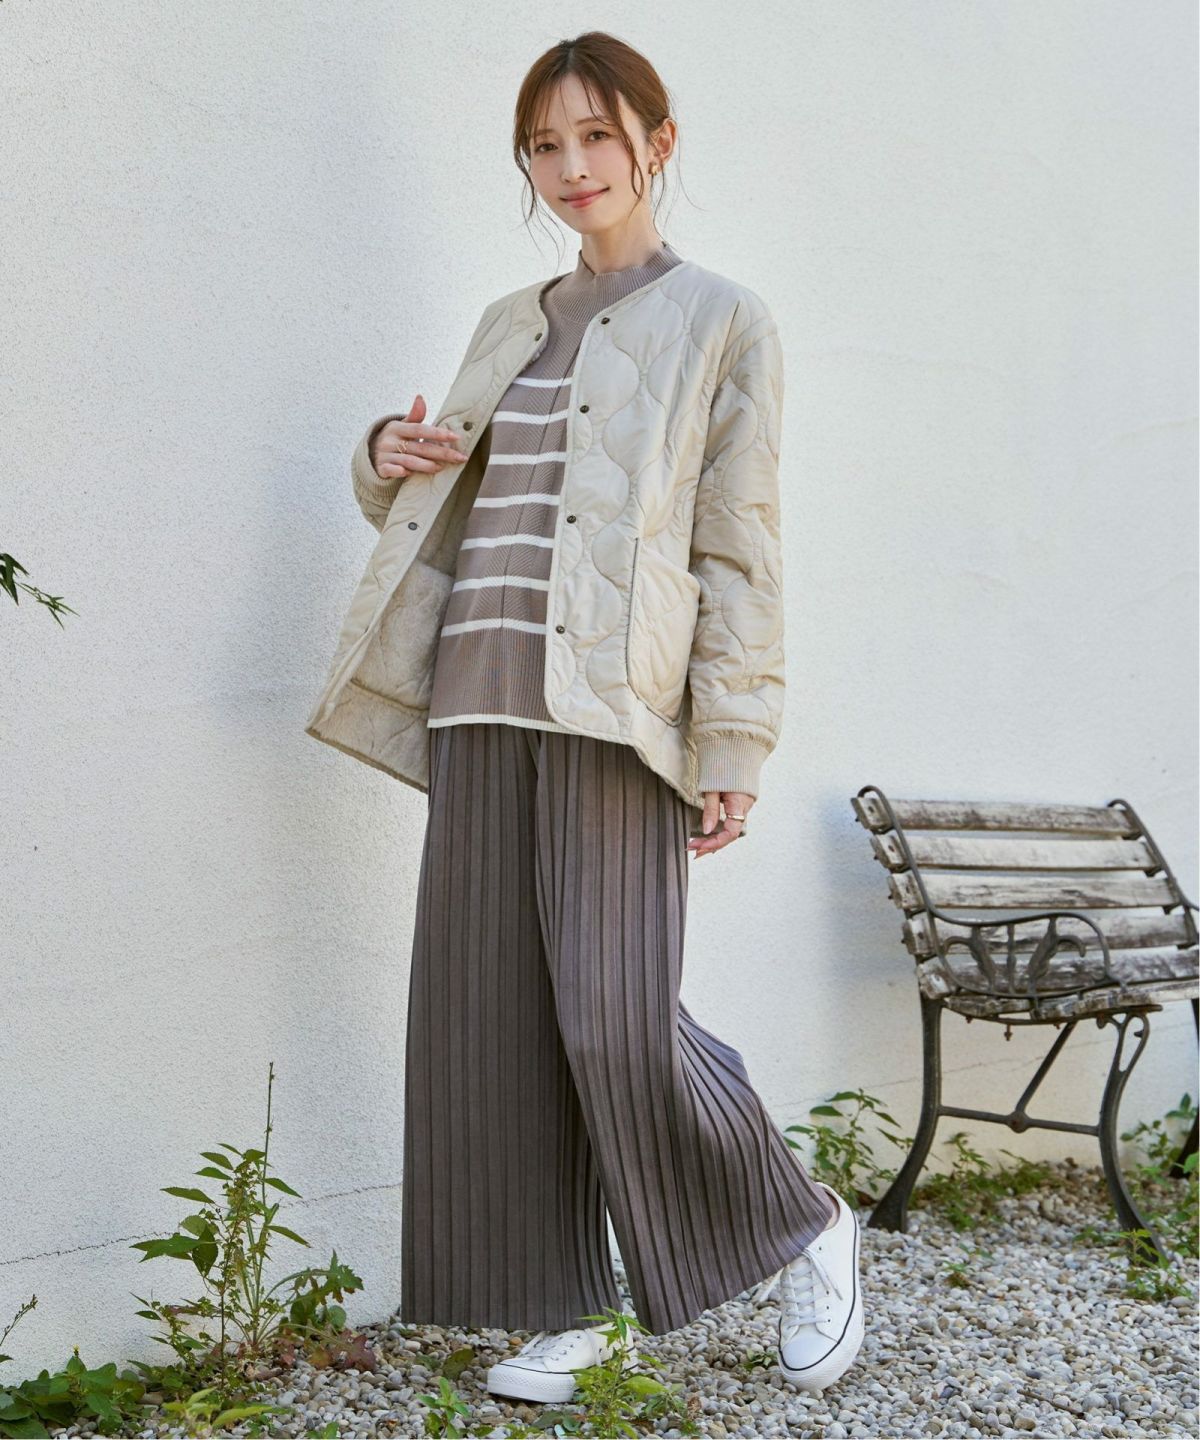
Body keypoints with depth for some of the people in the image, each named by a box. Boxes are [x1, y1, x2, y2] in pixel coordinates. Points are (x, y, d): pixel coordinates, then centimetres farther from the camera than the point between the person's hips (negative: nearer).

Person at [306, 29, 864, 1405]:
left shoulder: (719, 321, 4)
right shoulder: (511, 323, 20)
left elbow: (739, 551, -2)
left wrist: (733, 748, -9)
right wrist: (388, 461, 7)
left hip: (615, 707, -6)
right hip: (481, 699, 6)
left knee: (618, 1021, -11)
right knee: (489, 1019, 4)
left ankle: (804, 1229, 14)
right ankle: (564, 1309, 18)